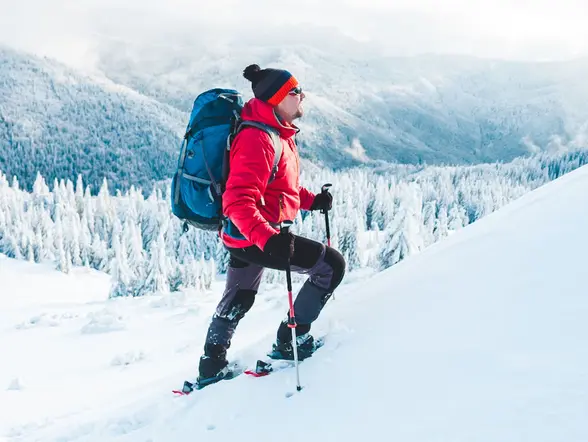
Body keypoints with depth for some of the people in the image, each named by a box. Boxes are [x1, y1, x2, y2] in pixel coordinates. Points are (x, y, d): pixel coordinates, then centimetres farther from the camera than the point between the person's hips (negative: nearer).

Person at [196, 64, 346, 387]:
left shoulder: (277, 133, 9)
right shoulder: (257, 140, -24)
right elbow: (238, 202, -31)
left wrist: (311, 200, 11)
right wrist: (267, 238, -43)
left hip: (246, 234, 11)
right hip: (254, 235, -11)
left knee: (237, 300, 26)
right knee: (332, 265, -6)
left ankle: (212, 365, 40)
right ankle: (291, 340, 5)